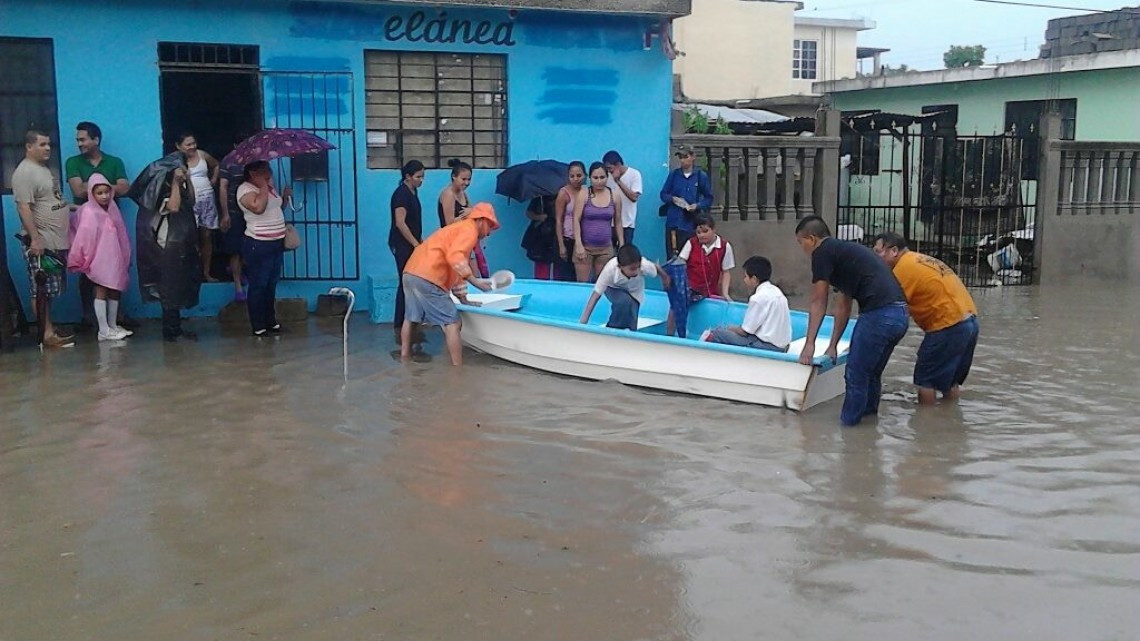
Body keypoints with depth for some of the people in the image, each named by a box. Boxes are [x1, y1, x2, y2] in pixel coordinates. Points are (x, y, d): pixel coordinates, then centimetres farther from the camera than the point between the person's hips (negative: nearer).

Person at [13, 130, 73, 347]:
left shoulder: (44, 169, 16)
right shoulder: (24, 172, -13)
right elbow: (24, 208, -20)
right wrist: (35, 238, -24)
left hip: (56, 240, 9)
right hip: (41, 242, -9)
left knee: (49, 289, 13)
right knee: (41, 289, -6)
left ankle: (50, 328, 19)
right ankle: (46, 334, -5)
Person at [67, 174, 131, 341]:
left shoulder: (112, 208, 7)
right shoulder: (89, 212, -14)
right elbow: (84, 237, -16)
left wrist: (125, 258, 13)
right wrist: (86, 260, -14)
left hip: (114, 259, 7)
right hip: (99, 260, -7)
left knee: (115, 291, 12)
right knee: (101, 292, -3)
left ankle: (113, 326, 23)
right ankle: (104, 331, 0)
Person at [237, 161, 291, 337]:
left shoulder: (269, 186, 12)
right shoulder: (245, 189, -13)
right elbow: (258, 207, -31)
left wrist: (285, 197, 7)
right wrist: (264, 186, -20)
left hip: (277, 243, 8)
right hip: (258, 245, -8)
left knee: (272, 284, 15)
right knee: (258, 286, -1)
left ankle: (271, 321, 25)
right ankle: (258, 326, 6)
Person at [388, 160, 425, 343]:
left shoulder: (412, 192, 13)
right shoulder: (401, 193, -15)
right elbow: (400, 223, -21)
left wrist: (420, 241, 17)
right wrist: (416, 244, -19)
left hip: (410, 244, 9)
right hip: (402, 245, -9)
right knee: (406, 283, -8)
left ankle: (403, 326, 16)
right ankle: (401, 329, -5)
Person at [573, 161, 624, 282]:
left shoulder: (614, 196, 3)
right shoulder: (583, 194, -5)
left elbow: (618, 222, 10)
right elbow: (576, 220, -8)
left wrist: (621, 244, 6)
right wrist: (578, 245, -15)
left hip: (606, 248, 2)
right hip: (585, 246, -2)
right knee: (583, 283, -2)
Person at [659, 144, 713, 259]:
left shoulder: (701, 176, 1)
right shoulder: (673, 174, 6)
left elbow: (708, 198, 6)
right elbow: (663, 194, 13)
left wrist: (697, 205, -13)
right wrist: (673, 198, -8)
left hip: (691, 222, -2)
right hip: (673, 221, 2)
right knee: (671, 256, 0)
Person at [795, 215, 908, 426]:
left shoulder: (822, 253, 1)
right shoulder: (844, 251, 27)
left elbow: (819, 304, 4)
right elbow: (844, 307, 29)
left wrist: (810, 343, 10)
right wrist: (833, 345, 31)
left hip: (879, 315, -9)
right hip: (898, 314, 9)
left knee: (856, 378, 2)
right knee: (871, 375, 21)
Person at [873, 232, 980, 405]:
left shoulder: (904, 267, -12)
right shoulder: (917, 260, 17)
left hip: (949, 326, -10)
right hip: (969, 321, 10)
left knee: (925, 379, 1)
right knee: (949, 379, 20)